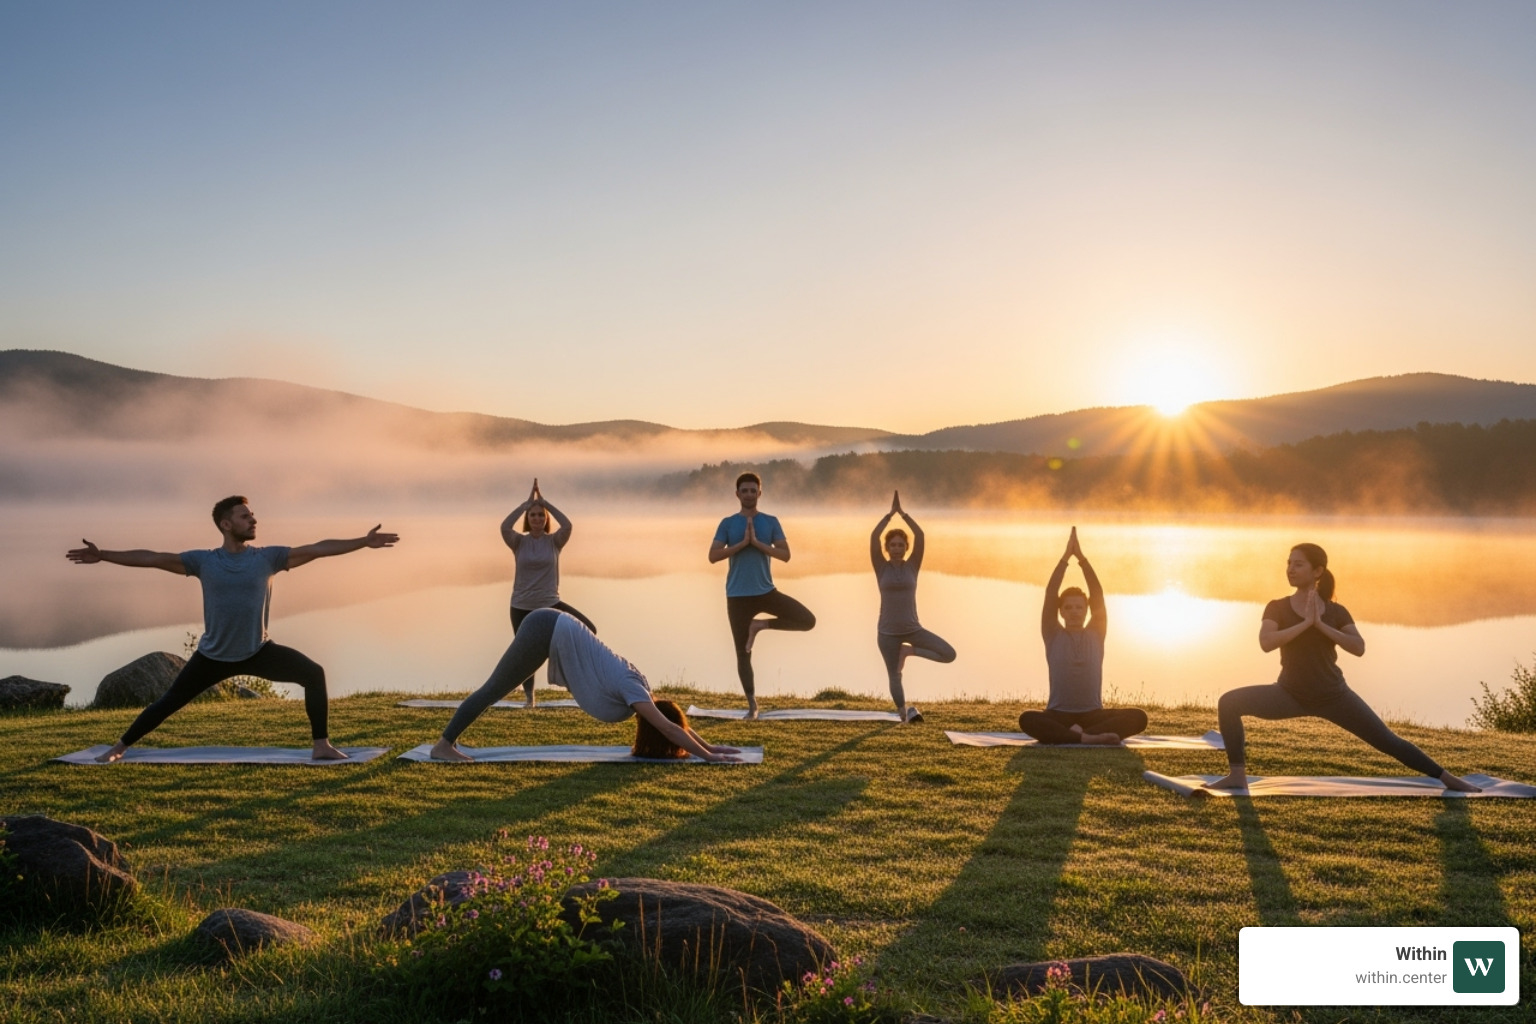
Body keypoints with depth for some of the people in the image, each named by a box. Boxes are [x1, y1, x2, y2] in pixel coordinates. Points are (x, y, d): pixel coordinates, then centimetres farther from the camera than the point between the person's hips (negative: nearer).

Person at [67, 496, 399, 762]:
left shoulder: (268, 557, -6)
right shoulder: (203, 561, -6)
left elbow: (317, 549, -12)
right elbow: (152, 558, -5)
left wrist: (364, 541, -17)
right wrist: (102, 556, -9)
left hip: (258, 652, 0)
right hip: (213, 655, 0)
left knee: (313, 673, -16)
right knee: (169, 702, 8)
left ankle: (322, 746, -10)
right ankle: (119, 747, 28)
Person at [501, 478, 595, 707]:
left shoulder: (554, 541, -1)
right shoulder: (519, 542, -2)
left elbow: (567, 525, -21)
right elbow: (504, 527, -22)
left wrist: (544, 501, -14)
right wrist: (527, 502, -16)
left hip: (550, 604, 0)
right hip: (522, 606, 0)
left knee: (589, 630, -20)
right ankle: (528, 695, 28)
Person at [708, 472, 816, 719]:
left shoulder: (771, 522, 2)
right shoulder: (727, 523, 0)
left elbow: (785, 555, -7)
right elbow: (713, 556, -10)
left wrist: (757, 542, -16)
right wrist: (743, 543, -17)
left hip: (766, 592, 1)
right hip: (737, 596, -1)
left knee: (808, 620, -14)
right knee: (743, 654, 3)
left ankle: (762, 624, 4)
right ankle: (752, 705, 15)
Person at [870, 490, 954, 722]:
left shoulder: (912, 566, 1)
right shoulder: (882, 568, -2)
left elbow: (920, 535, -9)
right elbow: (874, 537, -14)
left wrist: (902, 512, -8)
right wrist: (891, 513, -11)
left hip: (912, 628, 1)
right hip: (887, 631, -1)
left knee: (949, 655, -11)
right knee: (894, 676, 5)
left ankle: (909, 651, 7)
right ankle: (904, 711, 28)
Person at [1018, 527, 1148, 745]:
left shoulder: (1096, 634, 9)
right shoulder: (1053, 635, 6)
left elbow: (1098, 595, -1)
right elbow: (1050, 594, -4)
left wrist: (1082, 557, -6)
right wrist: (1066, 557, -7)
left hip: (1093, 715, 2)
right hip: (1059, 716, -2)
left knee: (1138, 717, -27)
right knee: (1027, 719, -36)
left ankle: (1077, 734, -35)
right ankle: (1088, 737, -41)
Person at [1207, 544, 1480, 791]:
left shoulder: (1336, 611, 0)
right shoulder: (1277, 608, -2)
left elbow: (1359, 648, -15)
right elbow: (1265, 643, -21)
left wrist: (1321, 625, -22)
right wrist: (1305, 622, -23)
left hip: (1333, 696, 0)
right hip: (1291, 694, 0)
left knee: (1388, 741, 2)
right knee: (1229, 702, -22)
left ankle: (1448, 779, 20)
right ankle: (1237, 775, -16)